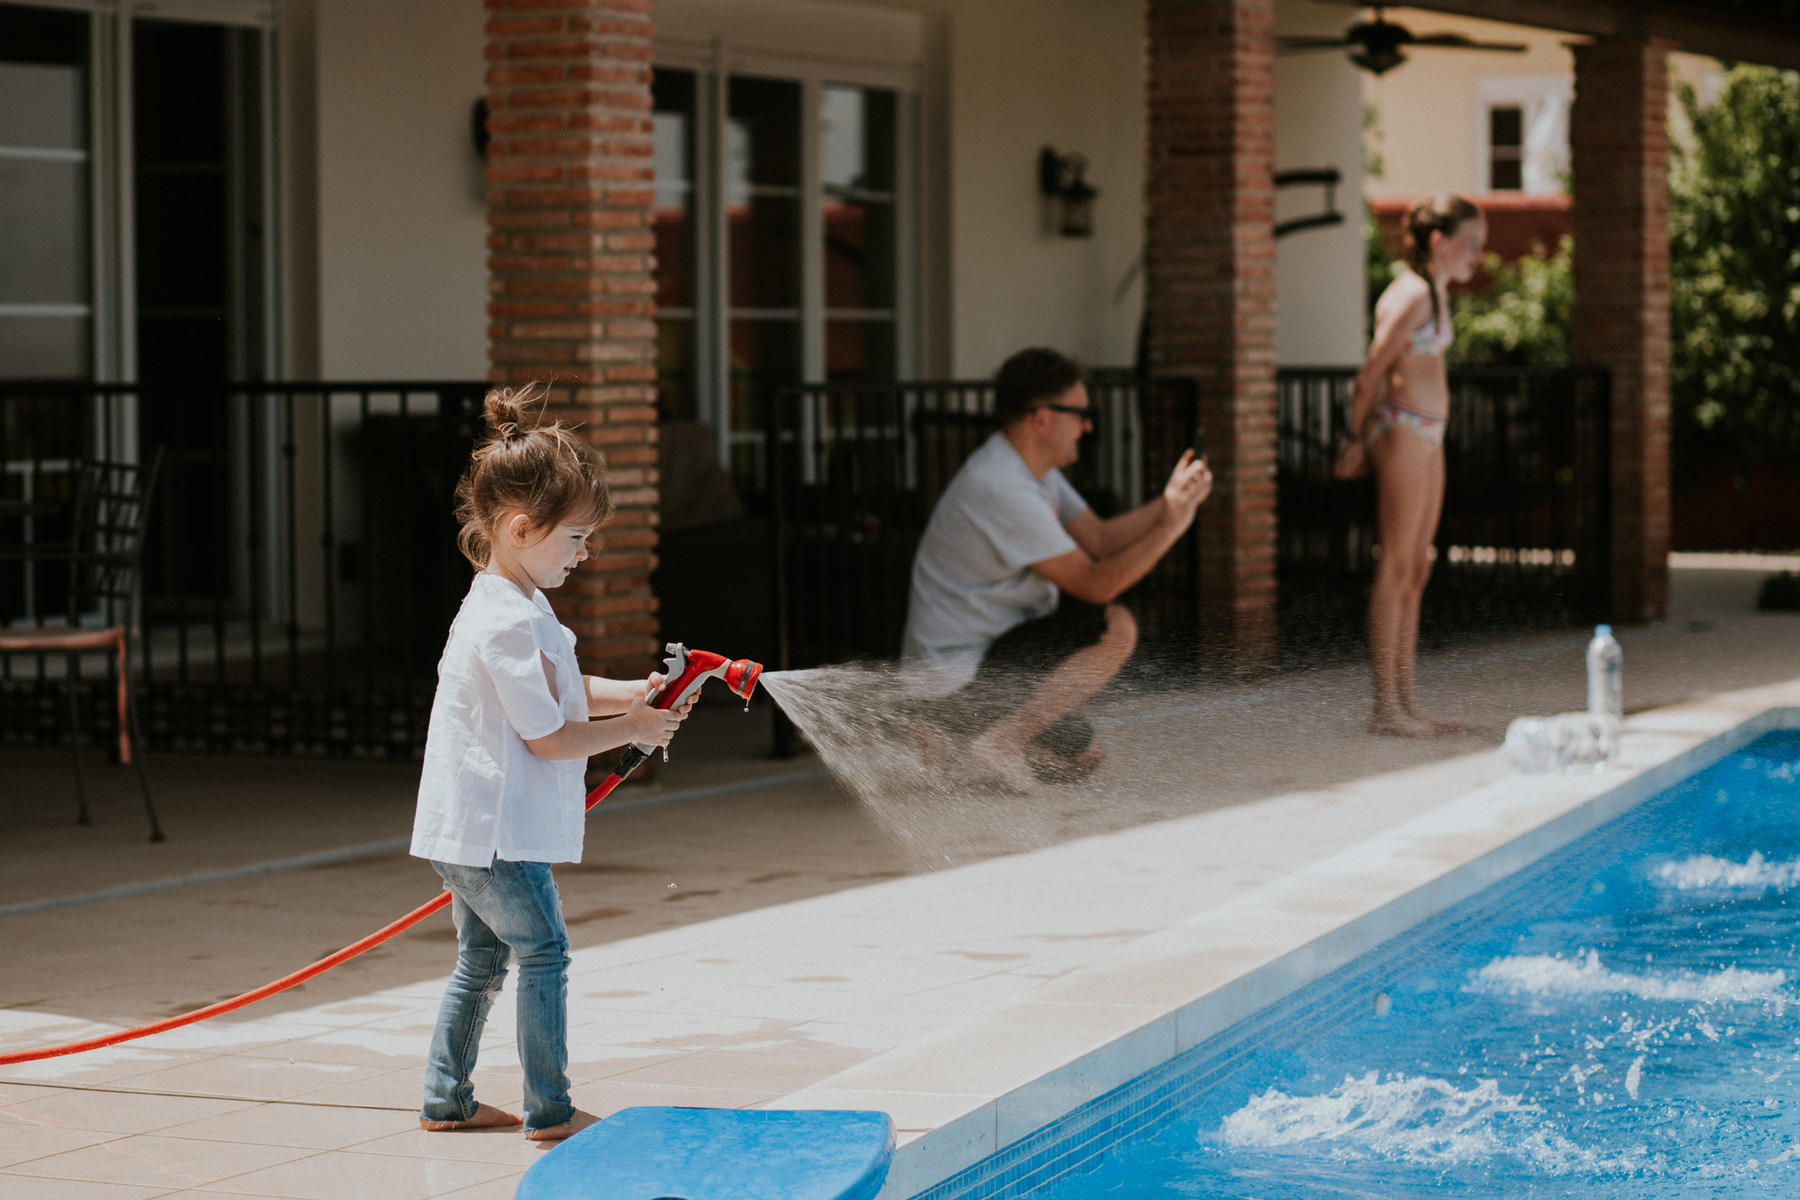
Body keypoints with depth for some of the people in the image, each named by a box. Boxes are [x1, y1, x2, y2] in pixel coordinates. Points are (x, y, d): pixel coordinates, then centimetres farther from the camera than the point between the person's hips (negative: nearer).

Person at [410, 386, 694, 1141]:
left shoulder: (504, 604, 12)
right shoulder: (511, 620, -23)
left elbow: (561, 693, 22)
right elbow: (549, 738, -20)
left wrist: (630, 694, 9)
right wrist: (631, 729, -8)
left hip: (465, 826, 10)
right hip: (494, 830, -10)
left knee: (481, 958, 17)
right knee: (542, 951, -2)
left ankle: (445, 1100, 24)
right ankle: (549, 1110, 4)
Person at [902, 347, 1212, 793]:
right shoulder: (1001, 489, -24)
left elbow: (1099, 538, 13)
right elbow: (1096, 584, -21)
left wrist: (1168, 502, 0)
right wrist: (1170, 525, -20)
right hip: (955, 683, -11)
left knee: (1081, 759, 22)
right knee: (1114, 627, -21)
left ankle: (946, 737, 16)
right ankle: (1000, 741, -14)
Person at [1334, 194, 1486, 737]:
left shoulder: (1435, 293, 16)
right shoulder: (1413, 294, -14)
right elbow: (1372, 373, -14)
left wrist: (1360, 439, 14)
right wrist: (1358, 439, -6)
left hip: (1427, 435, 10)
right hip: (1404, 430, -10)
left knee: (1415, 571, 11)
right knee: (1396, 567, -7)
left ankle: (1406, 701, 15)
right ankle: (1386, 707, -4)